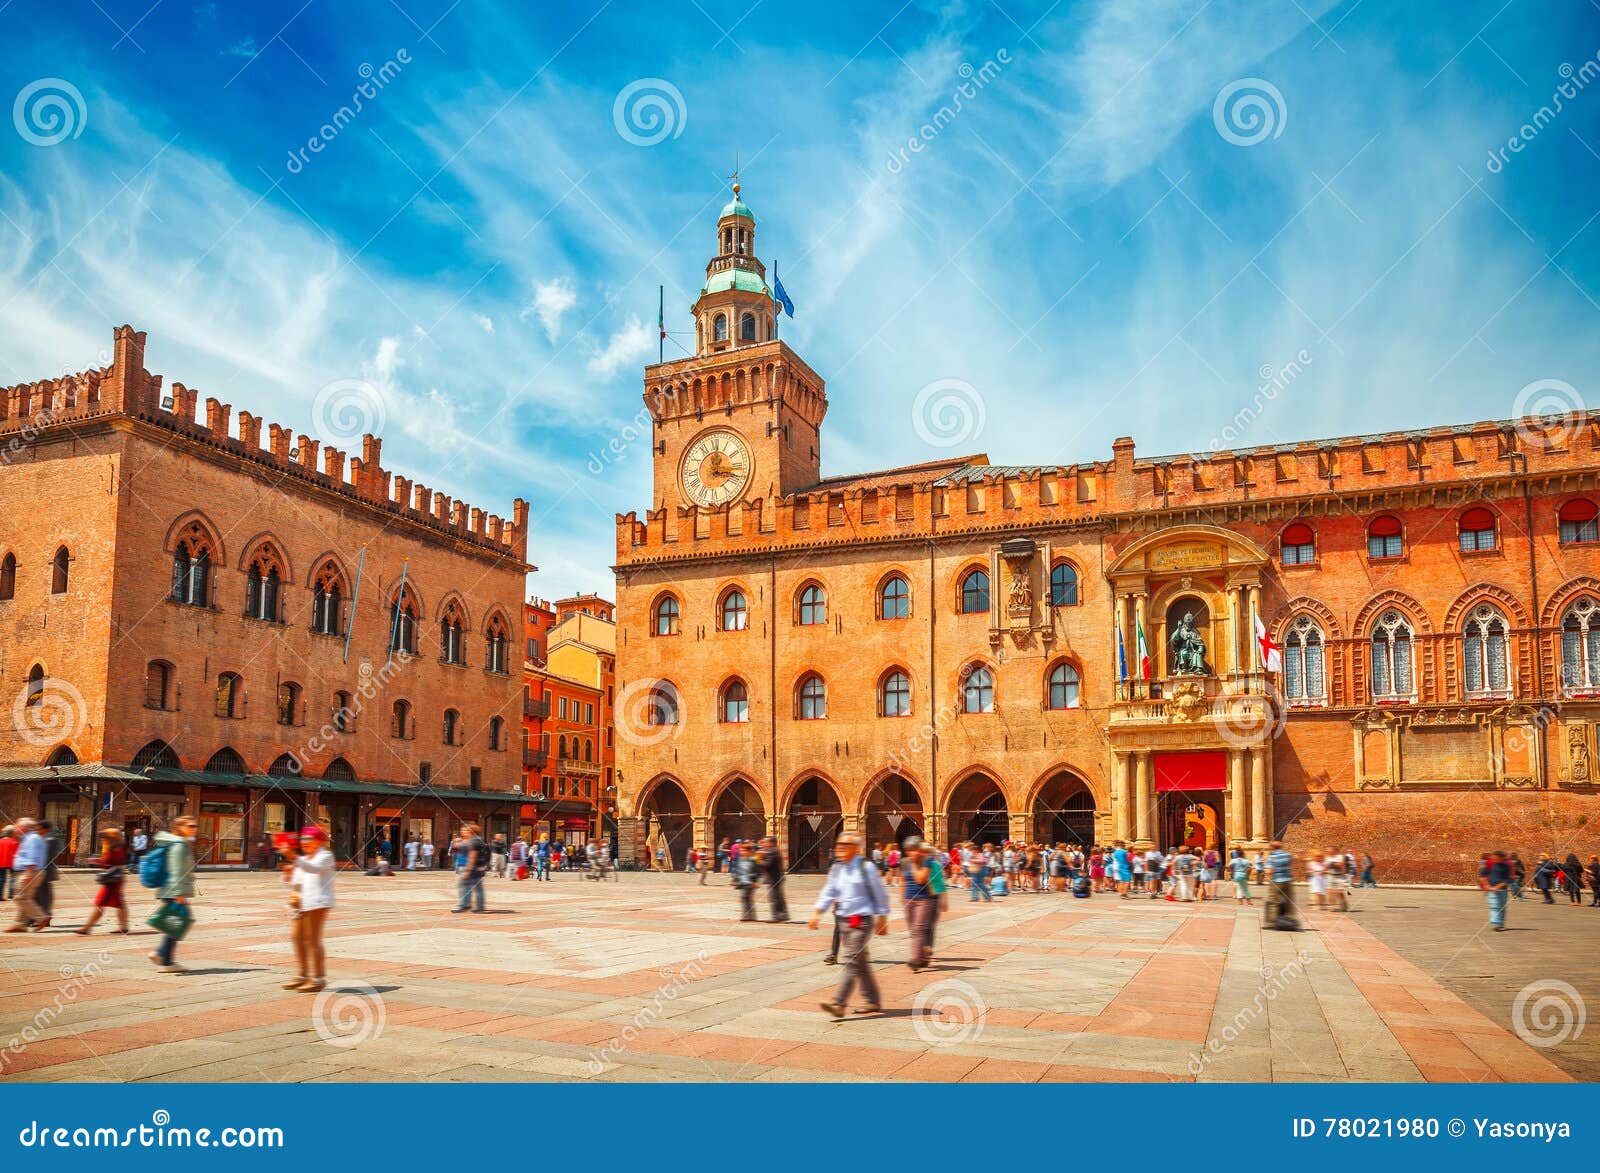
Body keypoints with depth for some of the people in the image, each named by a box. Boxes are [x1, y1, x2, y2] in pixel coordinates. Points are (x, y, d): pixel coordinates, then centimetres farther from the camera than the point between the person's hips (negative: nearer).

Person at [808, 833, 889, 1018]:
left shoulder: (866, 868, -9)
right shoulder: (836, 869, 10)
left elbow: (881, 895, -4)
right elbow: (828, 893, 12)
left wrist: (882, 920, -3)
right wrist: (817, 914, 1)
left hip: (862, 922, -7)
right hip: (844, 921, 7)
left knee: (851, 961, -13)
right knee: (861, 963, 14)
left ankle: (838, 1003, -18)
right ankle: (873, 1001, 25)